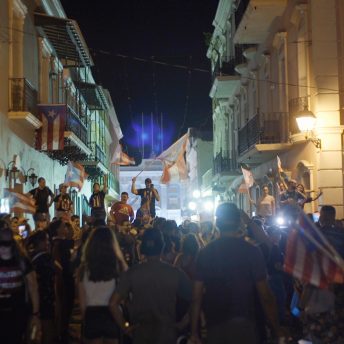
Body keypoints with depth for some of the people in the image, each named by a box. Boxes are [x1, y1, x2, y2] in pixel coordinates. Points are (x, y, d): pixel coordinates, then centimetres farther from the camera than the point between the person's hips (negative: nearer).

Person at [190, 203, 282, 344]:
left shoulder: (205, 253, -2)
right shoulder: (251, 251, -9)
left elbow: (197, 296, -2)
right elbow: (265, 296, -11)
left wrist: (194, 332, 5)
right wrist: (276, 330, -1)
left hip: (215, 325, 3)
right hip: (243, 323, -2)